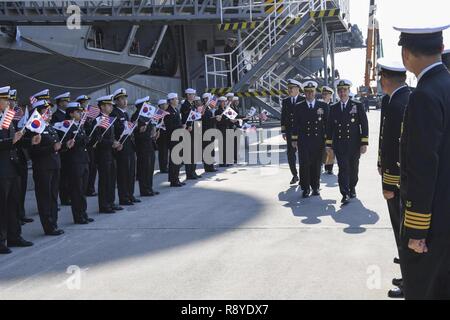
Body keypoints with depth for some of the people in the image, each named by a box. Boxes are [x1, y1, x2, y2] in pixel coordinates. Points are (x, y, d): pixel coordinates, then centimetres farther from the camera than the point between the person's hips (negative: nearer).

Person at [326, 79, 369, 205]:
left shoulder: (357, 106, 2)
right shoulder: (333, 108, 8)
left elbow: (364, 125, 0)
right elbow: (329, 128, 10)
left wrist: (364, 144, -6)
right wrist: (329, 145, 6)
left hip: (354, 145, 0)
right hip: (339, 146, 0)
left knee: (353, 169, 10)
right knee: (343, 169, -10)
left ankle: (352, 188, 32)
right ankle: (345, 194, -10)